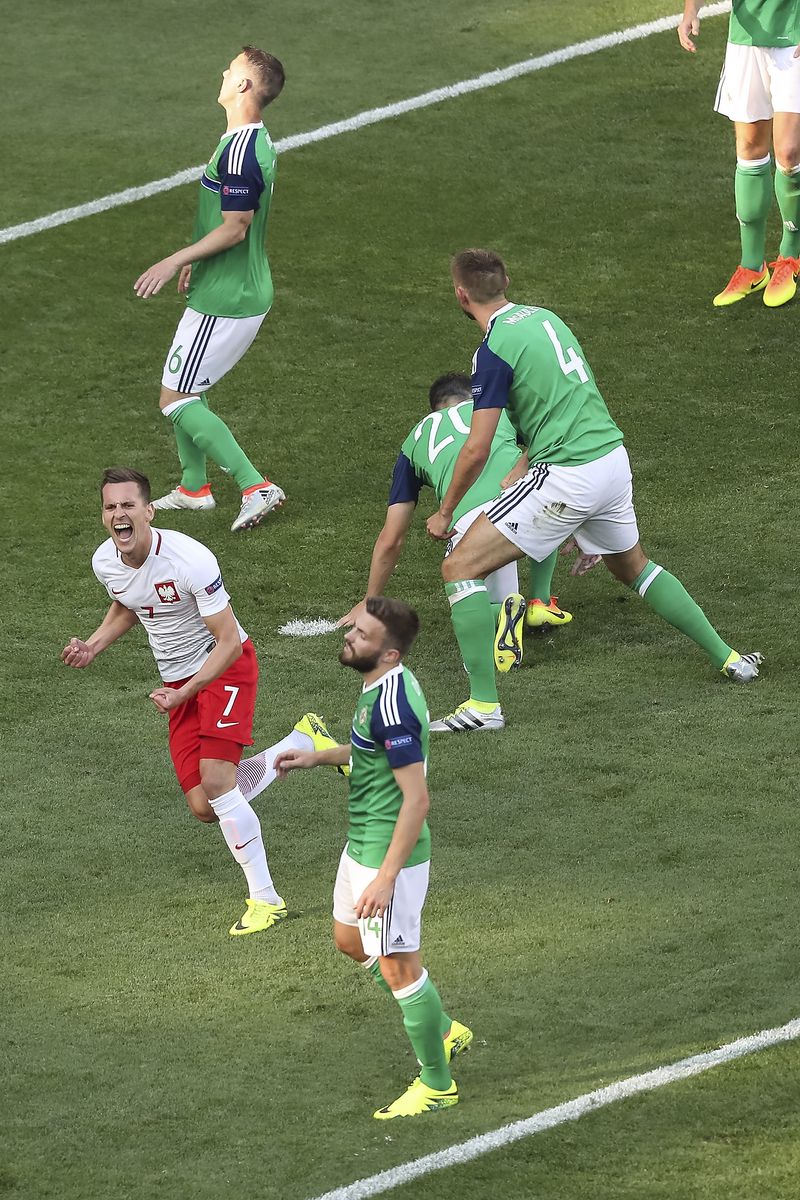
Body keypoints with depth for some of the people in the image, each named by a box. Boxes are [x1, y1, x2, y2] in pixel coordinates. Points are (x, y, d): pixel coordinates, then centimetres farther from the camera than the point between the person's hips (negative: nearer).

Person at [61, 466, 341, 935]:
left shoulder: (190, 560, -28)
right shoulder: (105, 562, -8)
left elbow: (229, 643, -21)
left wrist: (183, 694, -28)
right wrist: (93, 646, 0)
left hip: (226, 667, -7)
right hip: (178, 682, 7)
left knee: (216, 780, -22)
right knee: (204, 806, 2)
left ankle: (265, 899, -7)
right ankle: (303, 739, 26)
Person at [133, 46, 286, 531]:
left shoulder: (239, 152, -24)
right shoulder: (258, 141, 8)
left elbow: (234, 228, -24)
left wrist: (175, 261, -17)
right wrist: (196, 260, 26)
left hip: (225, 300, -10)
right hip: (243, 288, 10)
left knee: (176, 399, -4)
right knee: (184, 388, 21)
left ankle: (255, 486, -8)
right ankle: (194, 487, 30)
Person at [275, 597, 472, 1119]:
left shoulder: (391, 703, -28)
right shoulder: (381, 687, 3)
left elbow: (417, 799, -28)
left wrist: (385, 877, -27)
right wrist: (317, 756, 17)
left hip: (388, 853, -11)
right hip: (362, 842, 11)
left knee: (398, 967, 2)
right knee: (350, 941, 25)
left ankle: (437, 1085, 17)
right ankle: (444, 1030, 37)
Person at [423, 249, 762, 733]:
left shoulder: (495, 349, -13)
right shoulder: (543, 317, 12)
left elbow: (477, 450, -14)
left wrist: (445, 512, 1)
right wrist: (523, 468, 32)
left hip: (568, 476, -8)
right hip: (613, 457, 8)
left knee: (460, 567, -4)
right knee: (632, 566, 33)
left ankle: (484, 702, -10)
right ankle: (727, 657, 36)